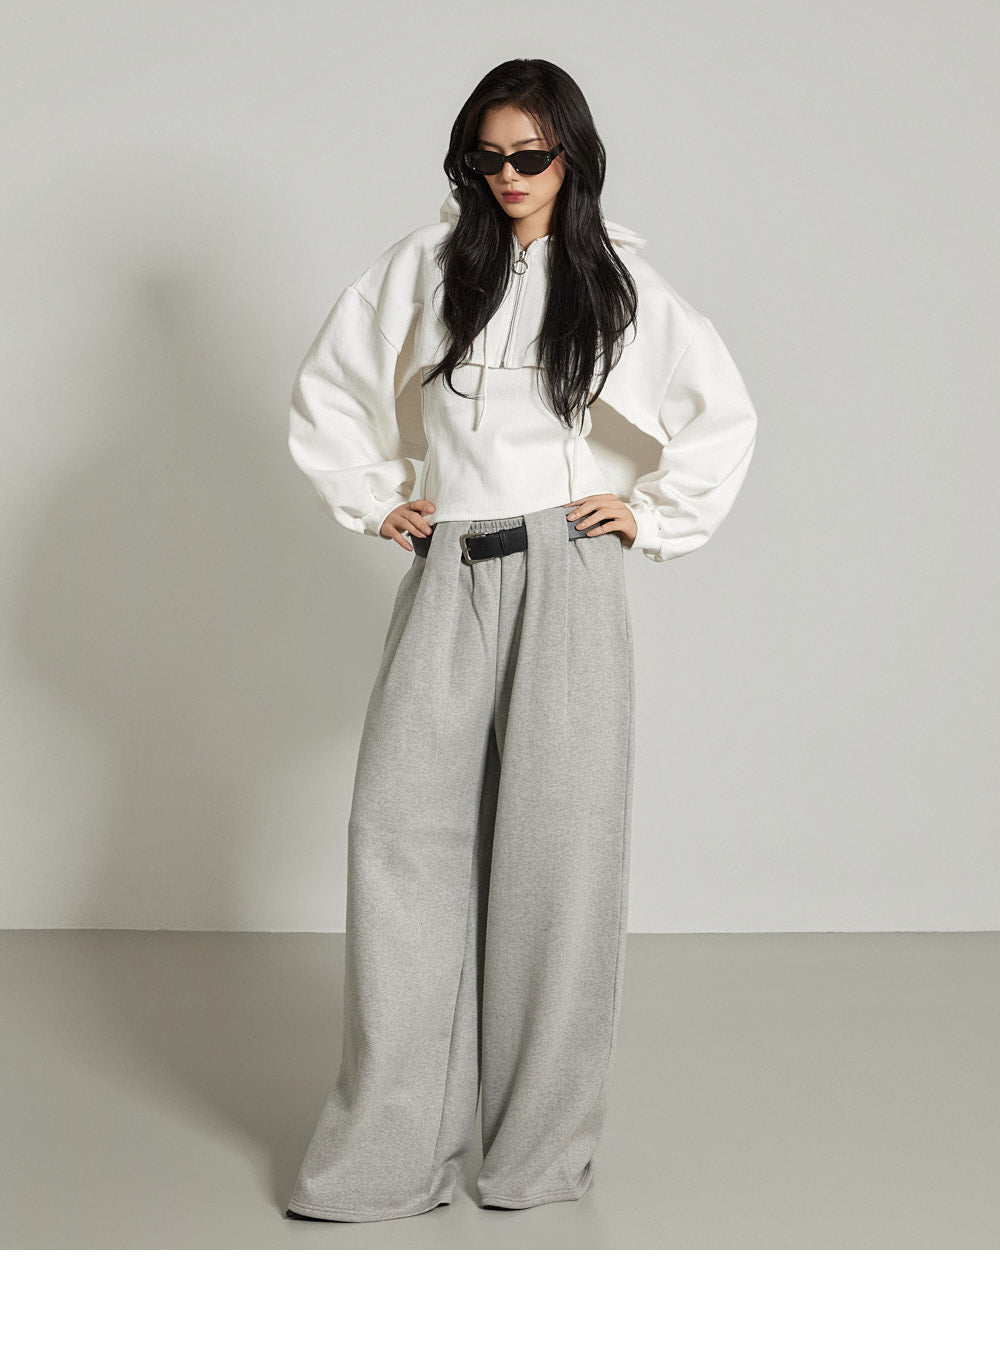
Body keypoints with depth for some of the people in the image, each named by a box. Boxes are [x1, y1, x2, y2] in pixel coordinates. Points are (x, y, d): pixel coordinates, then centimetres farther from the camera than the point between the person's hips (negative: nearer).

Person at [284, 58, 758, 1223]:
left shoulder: (614, 280, 8)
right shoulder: (427, 263, 9)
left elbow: (724, 413, 13)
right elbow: (327, 390, 16)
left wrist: (657, 519, 7)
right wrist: (372, 503, 10)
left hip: (564, 574, -1)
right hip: (446, 573, 1)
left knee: (557, 842, -1)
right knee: (401, 830, -5)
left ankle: (544, 1138, 10)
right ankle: (390, 1146, 1)